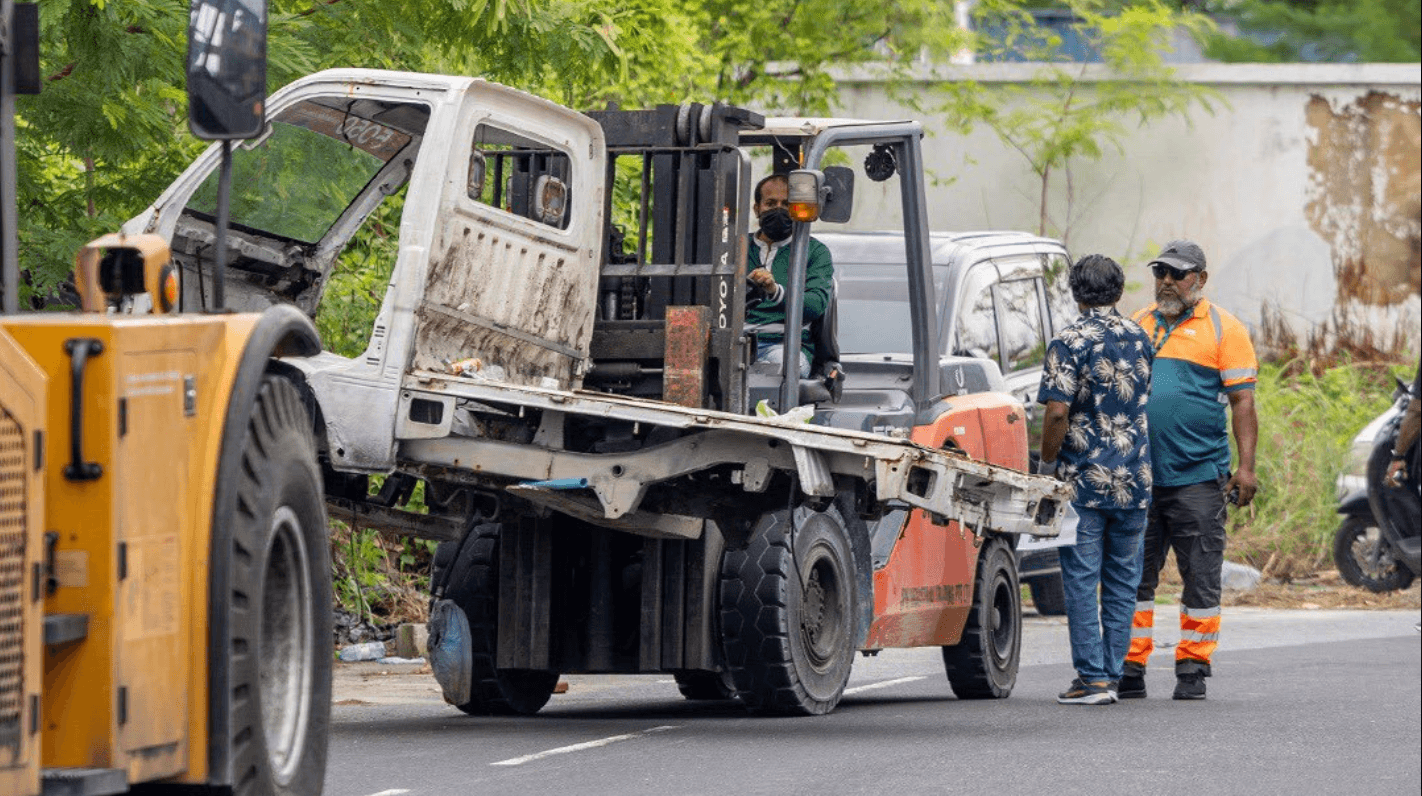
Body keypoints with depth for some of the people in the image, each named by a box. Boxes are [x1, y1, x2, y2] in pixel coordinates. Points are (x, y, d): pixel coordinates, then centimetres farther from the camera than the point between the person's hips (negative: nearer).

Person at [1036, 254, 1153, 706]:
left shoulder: (1070, 343, -9)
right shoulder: (1139, 339, 9)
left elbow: (1058, 413, -16)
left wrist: (1046, 464, -4)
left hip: (1083, 480, -5)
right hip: (1134, 480, 5)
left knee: (1082, 580, -1)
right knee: (1122, 581, 10)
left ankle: (1093, 679, -5)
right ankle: (1112, 673, 11)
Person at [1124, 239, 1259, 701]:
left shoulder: (1223, 330, 3)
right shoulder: (1137, 327, 15)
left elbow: (1242, 402, -1)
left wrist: (1246, 467, -9)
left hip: (1199, 476, -4)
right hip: (1138, 475, 4)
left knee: (1201, 579, 0)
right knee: (1135, 576, 3)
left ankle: (1192, 669, 6)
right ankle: (1130, 669, 7)